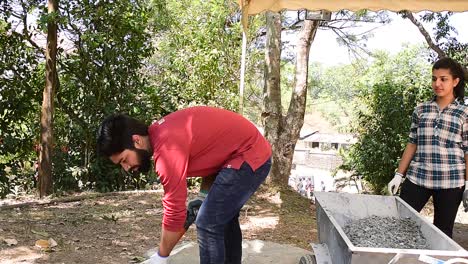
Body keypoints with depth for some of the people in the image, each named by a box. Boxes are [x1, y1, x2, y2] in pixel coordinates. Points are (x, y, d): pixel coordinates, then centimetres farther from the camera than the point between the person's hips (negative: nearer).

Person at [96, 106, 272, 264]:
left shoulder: (167, 148, -27)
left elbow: (174, 211, -22)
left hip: (248, 157, -10)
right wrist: (203, 196, 7)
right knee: (223, 218, 22)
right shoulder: (160, 133, 3)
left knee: (208, 224, -8)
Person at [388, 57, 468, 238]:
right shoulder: (421, 110, 8)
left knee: (442, 232, 6)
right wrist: (399, 175, 7)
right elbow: (412, 144, 11)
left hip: (450, 182, -2)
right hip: (417, 178, 2)